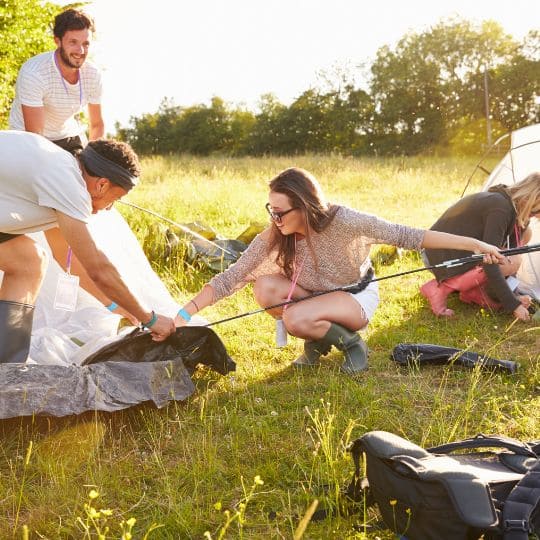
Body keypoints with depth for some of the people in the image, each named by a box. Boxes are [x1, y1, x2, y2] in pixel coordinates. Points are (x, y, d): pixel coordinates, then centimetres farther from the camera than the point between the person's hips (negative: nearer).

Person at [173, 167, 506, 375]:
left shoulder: (342, 222, -30)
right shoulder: (273, 238, -19)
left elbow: (405, 236, -28)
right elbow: (231, 278, -19)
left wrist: (474, 244, -30)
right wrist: (186, 313, -28)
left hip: (356, 298, -5)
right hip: (316, 298, 5)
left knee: (295, 319, -34)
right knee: (265, 286, -24)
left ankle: (350, 341, -4)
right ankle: (317, 342, 0)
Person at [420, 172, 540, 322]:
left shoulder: (508, 203, 3)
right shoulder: (500, 209, -26)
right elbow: (490, 265, -28)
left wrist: (513, 297, 0)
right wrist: (514, 305, -22)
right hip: (445, 258, -9)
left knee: (523, 233, 3)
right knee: (512, 263, -24)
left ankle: (473, 292, 6)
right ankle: (442, 287, -12)